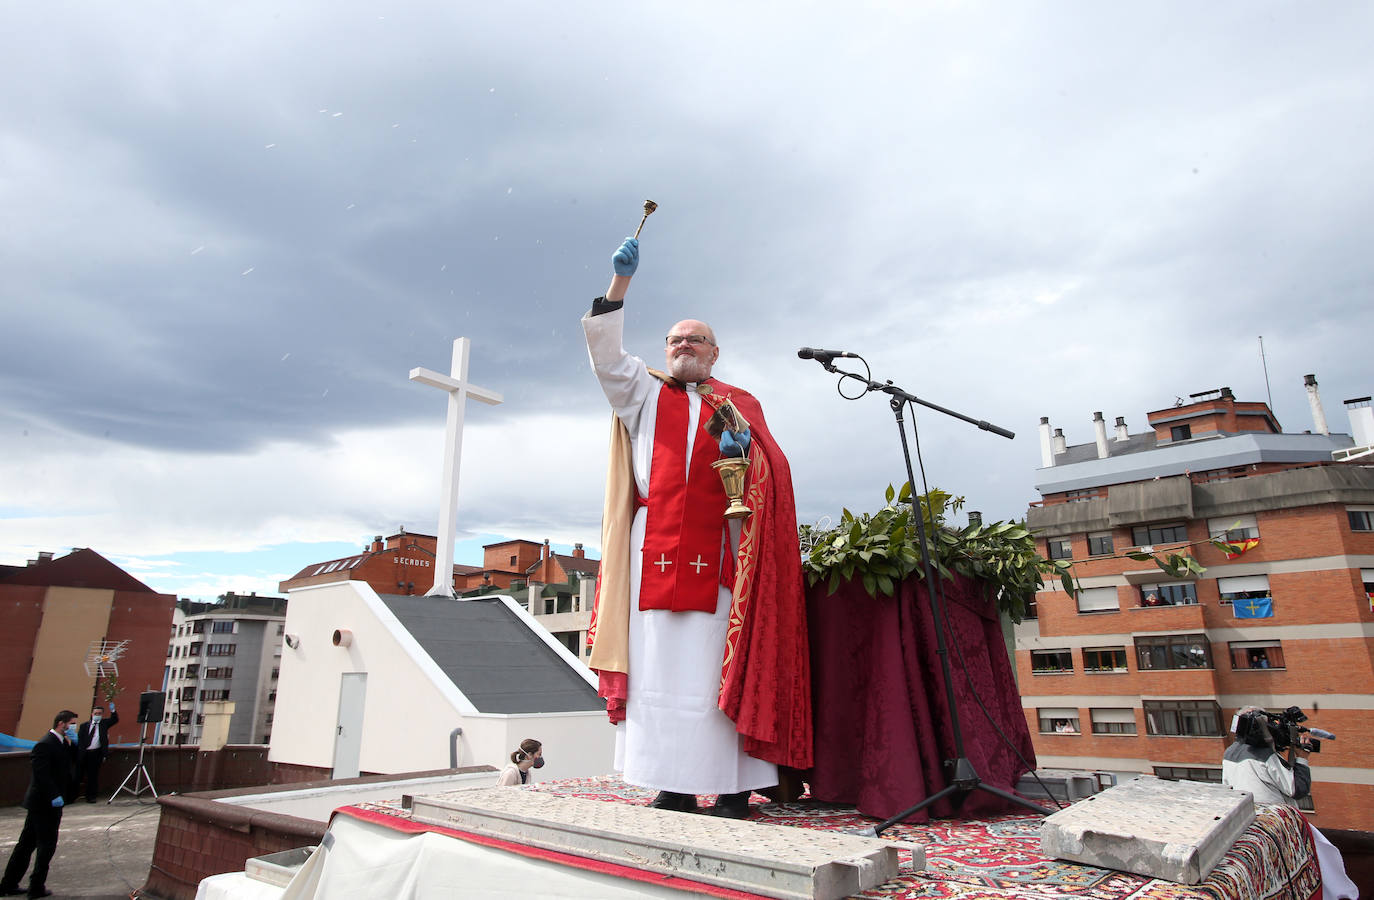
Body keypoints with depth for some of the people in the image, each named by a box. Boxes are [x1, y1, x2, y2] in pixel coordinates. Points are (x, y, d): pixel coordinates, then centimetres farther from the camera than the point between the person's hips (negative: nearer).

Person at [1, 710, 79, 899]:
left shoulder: (62, 743, 9)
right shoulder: (45, 745, -20)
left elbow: (74, 761, 11)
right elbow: (41, 775, -24)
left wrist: (74, 743, -4)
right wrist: (54, 796, -23)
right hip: (45, 803, -9)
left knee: (27, 843, 16)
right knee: (47, 844, 0)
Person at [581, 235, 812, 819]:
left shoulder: (739, 406, 19)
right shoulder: (644, 393, 20)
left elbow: (772, 469, 11)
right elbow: (606, 354, 5)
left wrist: (744, 451, -11)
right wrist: (619, 281, -4)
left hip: (716, 548, -1)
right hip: (654, 546, 1)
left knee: (717, 664, -5)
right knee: (659, 663, -2)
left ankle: (733, 788, 1)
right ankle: (674, 789, 4)